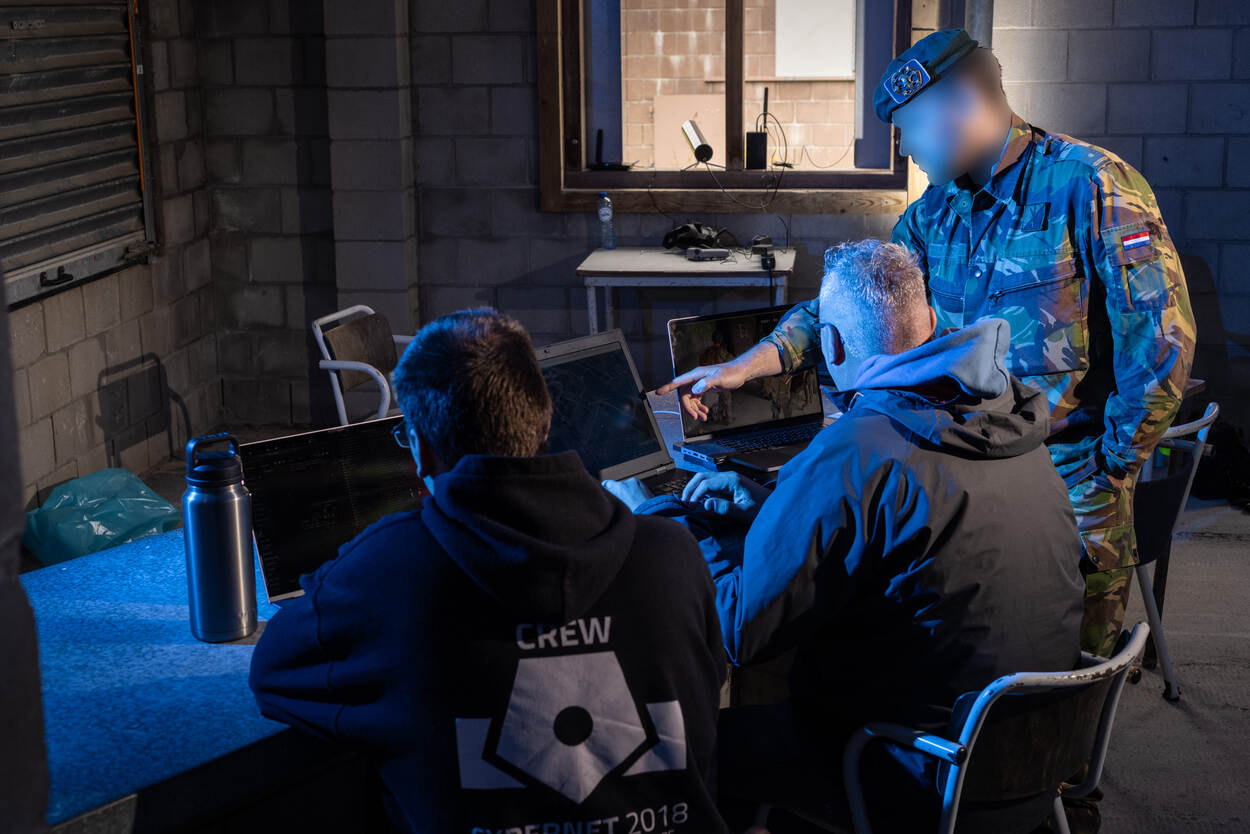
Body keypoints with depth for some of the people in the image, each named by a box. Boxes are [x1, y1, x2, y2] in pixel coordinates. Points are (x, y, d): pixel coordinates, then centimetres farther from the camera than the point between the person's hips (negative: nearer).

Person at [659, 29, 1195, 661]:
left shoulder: (1091, 186, -15)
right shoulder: (937, 210, 8)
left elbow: (1162, 332, -17)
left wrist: (1115, 466, -13)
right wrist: (741, 368, 2)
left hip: (1073, 483, -6)